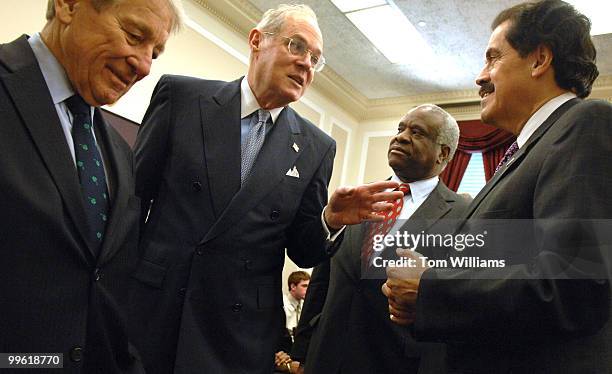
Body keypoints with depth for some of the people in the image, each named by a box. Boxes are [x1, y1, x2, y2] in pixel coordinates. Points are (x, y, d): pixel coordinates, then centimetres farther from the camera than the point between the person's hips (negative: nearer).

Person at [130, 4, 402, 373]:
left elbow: (303, 251, 3)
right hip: (148, 309, 0)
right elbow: (133, 192, 0)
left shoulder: (315, 147, 2)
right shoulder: (182, 95, -2)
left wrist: (331, 220, -17)